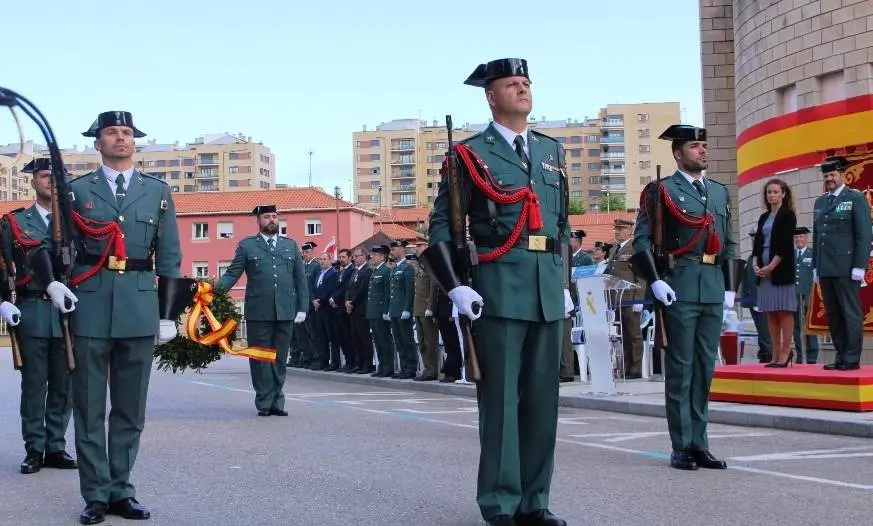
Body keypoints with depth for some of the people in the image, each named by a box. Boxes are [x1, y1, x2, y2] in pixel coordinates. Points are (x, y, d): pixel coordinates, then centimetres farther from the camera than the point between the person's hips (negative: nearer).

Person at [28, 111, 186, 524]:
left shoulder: (158, 192, 10)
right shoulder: (77, 191, 7)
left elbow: (169, 258, 10)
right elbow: (47, 245, 9)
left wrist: (168, 314, 5)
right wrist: (52, 283, -10)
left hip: (140, 309, 1)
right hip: (89, 307, -1)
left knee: (131, 408, 6)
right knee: (89, 408, 2)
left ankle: (120, 490, 15)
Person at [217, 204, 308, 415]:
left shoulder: (291, 245, 15)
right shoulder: (246, 245, 7)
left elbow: (300, 279, 13)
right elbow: (232, 274, 1)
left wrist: (302, 308, 5)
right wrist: (216, 291, -16)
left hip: (285, 311, 2)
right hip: (258, 312, -2)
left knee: (280, 358, 7)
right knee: (260, 358, 1)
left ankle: (277, 401, 14)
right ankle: (264, 403, 8)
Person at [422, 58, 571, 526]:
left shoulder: (551, 150, 17)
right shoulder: (472, 154, 1)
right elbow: (442, 225, -1)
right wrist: (456, 287, -11)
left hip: (548, 292, 5)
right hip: (499, 290, -5)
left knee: (542, 396, 6)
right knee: (500, 397, -3)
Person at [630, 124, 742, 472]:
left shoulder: (720, 192, 18)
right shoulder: (661, 191, 2)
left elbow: (729, 243, 20)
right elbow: (642, 239, -3)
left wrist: (731, 287, 12)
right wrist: (655, 280, -13)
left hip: (714, 290, 5)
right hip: (680, 290, -5)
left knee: (705, 368, 7)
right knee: (680, 368, -3)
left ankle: (699, 444, 14)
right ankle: (681, 447, 2)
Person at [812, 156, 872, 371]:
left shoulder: (856, 199, -1)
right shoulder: (820, 202, 17)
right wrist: (815, 266, 13)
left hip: (846, 268, -6)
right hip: (825, 269, 6)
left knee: (851, 313, -4)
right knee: (833, 316, 6)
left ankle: (852, 359, -1)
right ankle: (841, 356, 10)